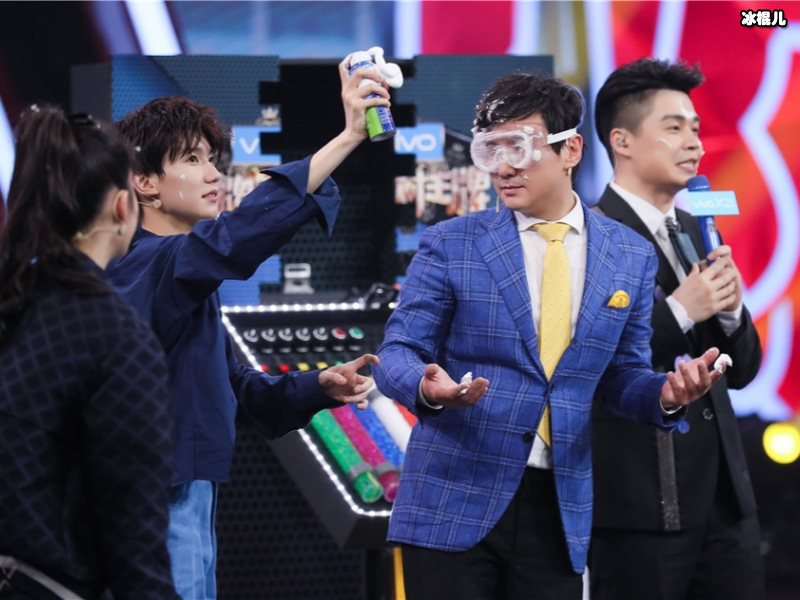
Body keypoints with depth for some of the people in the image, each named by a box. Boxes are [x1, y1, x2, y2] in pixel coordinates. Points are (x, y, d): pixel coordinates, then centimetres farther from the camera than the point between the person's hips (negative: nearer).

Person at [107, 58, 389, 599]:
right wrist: (347, 138, -37)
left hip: (193, 509, 10)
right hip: (160, 511, -10)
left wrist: (321, 387, 3)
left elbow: (232, 385, 21)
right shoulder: (148, 264, -14)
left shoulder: (188, 276, 17)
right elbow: (234, 238, -33)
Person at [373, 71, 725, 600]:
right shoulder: (450, 244, 0)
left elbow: (622, 374, 11)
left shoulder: (631, 257, 6)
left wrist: (665, 394, -11)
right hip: (455, 498, -2)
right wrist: (427, 386, -23)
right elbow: (398, 352, 0)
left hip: (561, 506, 2)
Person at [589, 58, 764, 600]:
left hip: (723, 496, 7)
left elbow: (741, 371, 16)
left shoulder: (698, 233, 14)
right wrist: (679, 311, -18)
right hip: (640, 502, -7)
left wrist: (731, 310, -3)